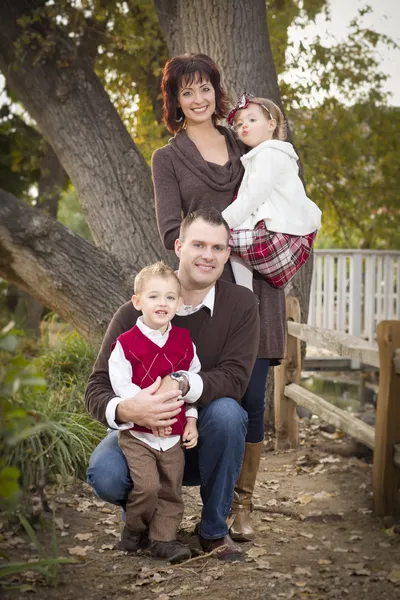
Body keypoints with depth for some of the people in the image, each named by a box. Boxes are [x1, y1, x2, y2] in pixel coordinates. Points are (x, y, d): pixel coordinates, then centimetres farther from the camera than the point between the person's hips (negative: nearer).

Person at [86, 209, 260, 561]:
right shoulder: (134, 313, -11)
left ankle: (214, 530, -10)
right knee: (104, 475, -30)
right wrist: (125, 410, -39)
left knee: (226, 411, -33)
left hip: (204, 435, 0)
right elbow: (97, 389, -14)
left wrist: (183, 385, -41)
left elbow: (234, 377, -21)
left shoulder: (241, 304, -9)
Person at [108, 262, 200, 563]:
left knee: (171, 490, 6)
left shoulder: (184, 341, 4)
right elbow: (121, 385, -11)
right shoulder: (125, 343, -7)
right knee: (147, 485, -15)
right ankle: (134, 530, 10)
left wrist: (191, 419, 4)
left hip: (174, 434, 4)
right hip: (136, 433, -4)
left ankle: (163, 539, 19)